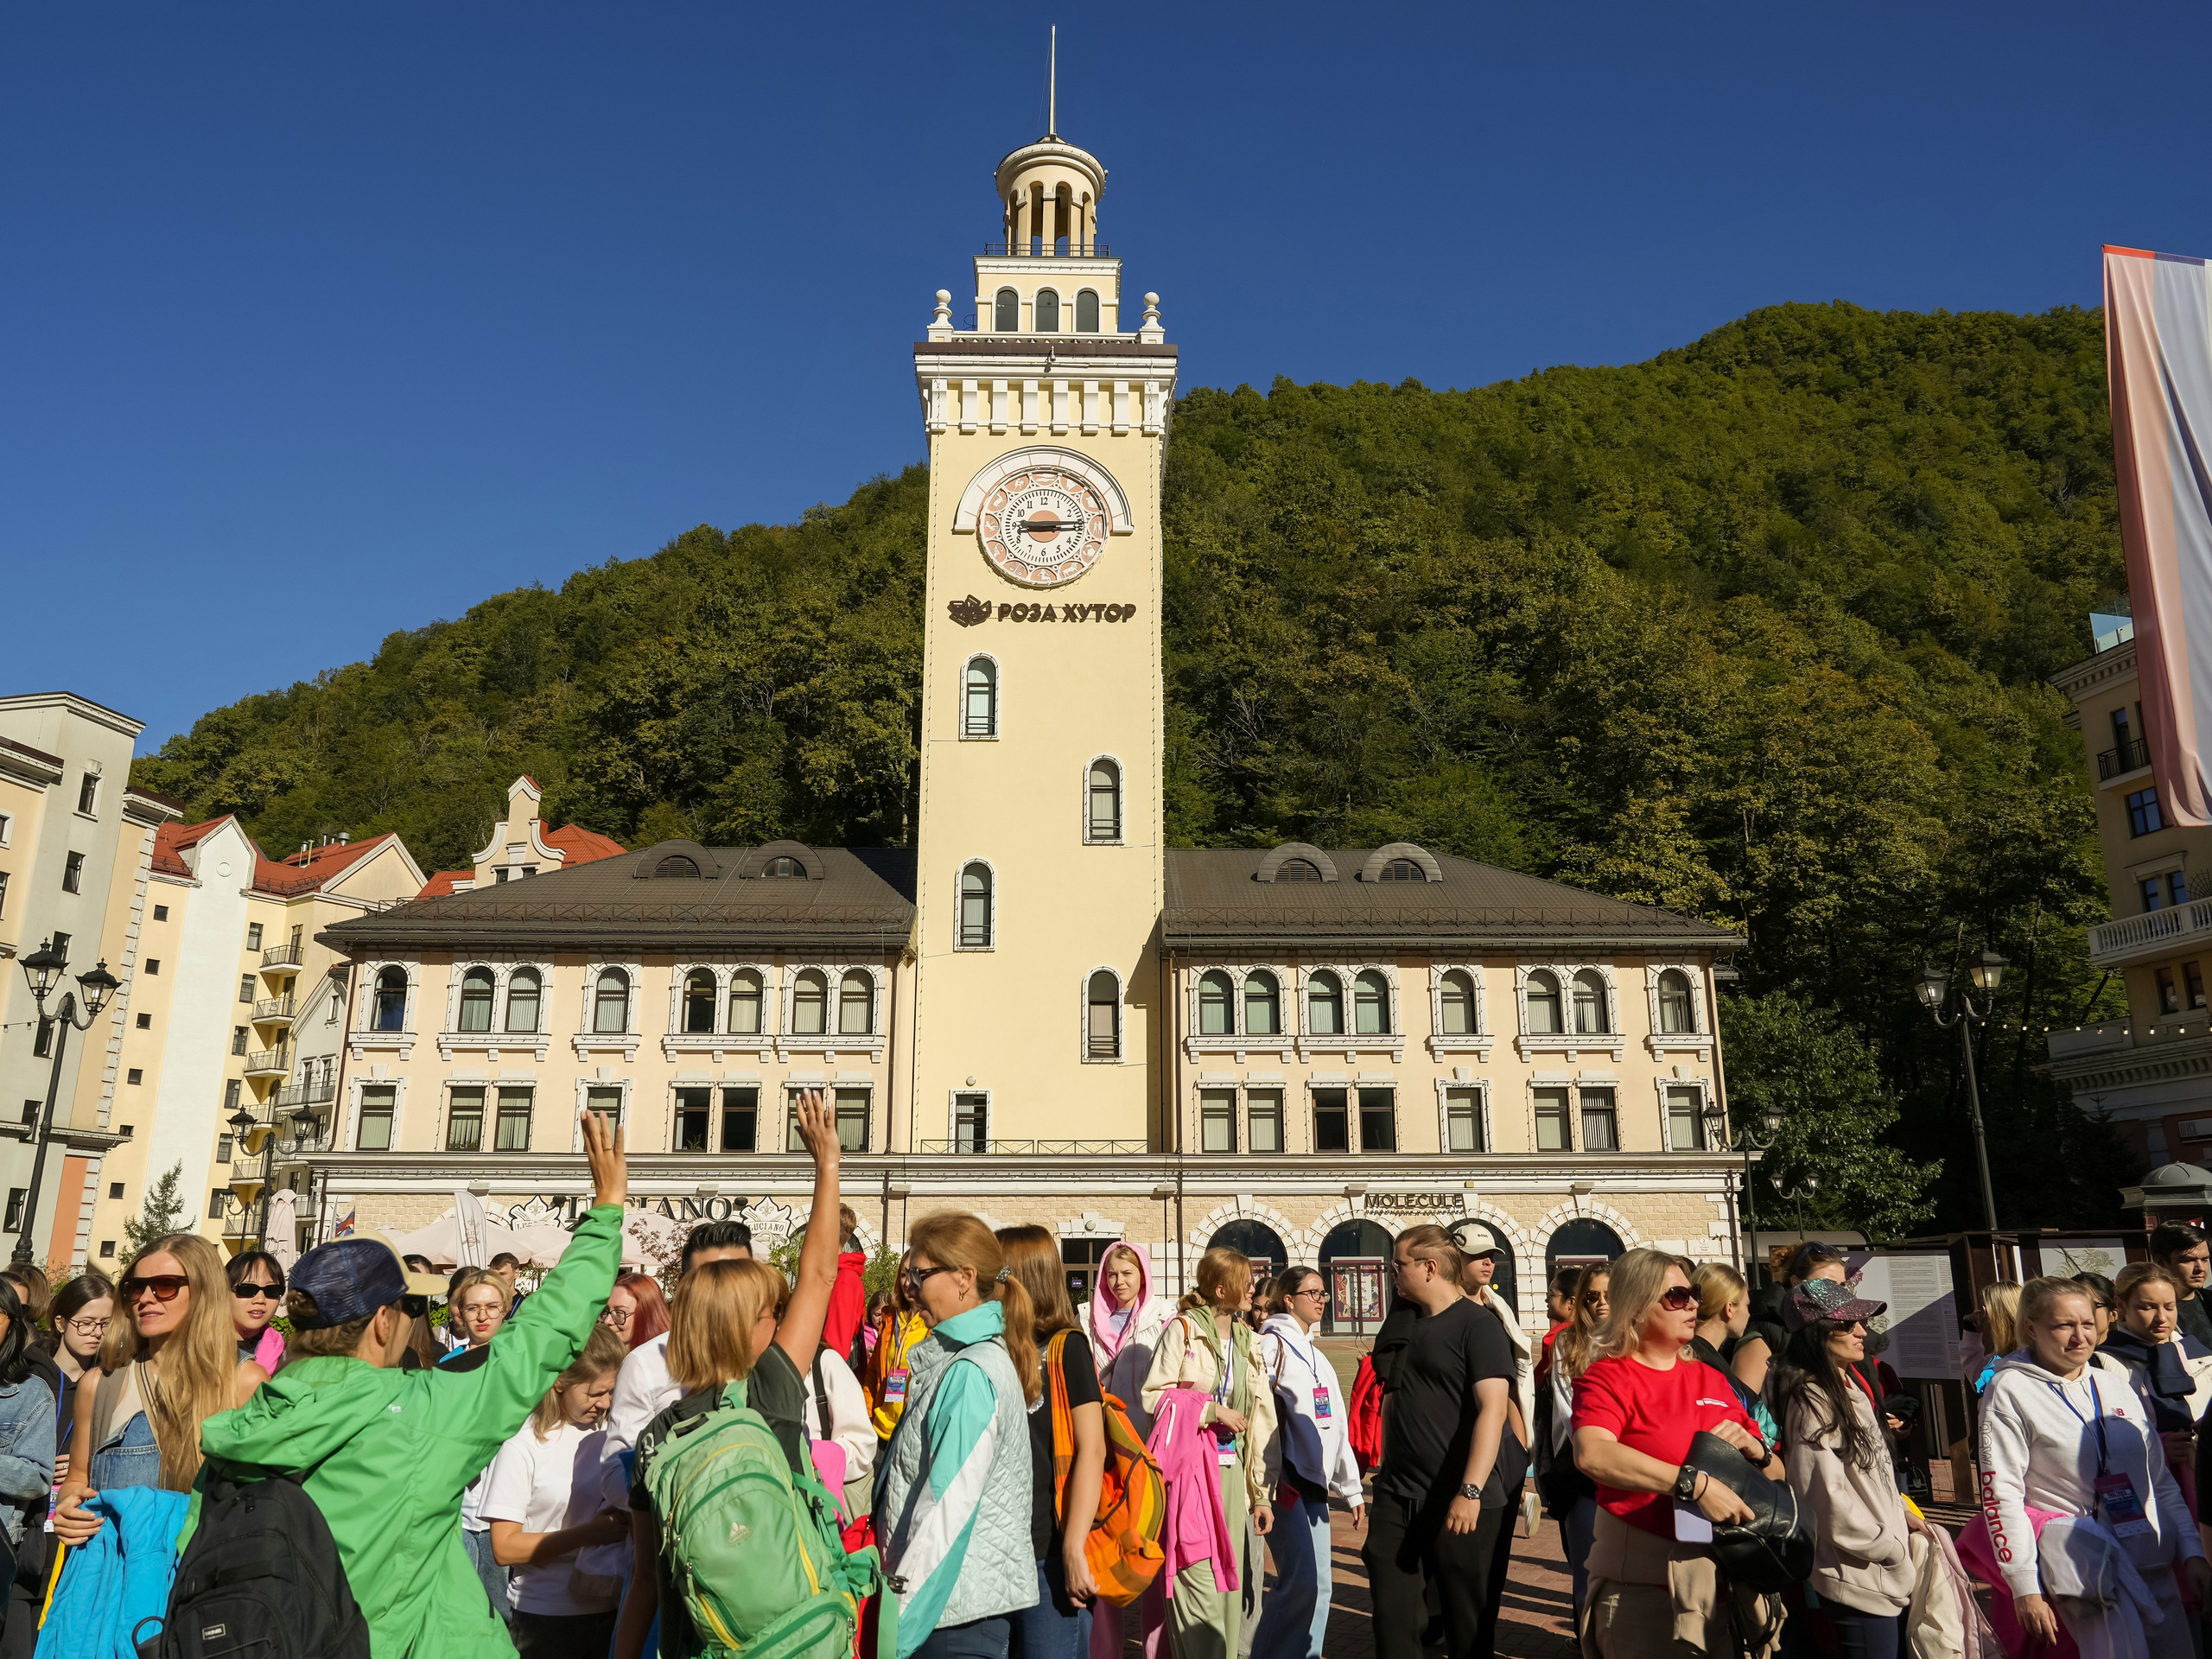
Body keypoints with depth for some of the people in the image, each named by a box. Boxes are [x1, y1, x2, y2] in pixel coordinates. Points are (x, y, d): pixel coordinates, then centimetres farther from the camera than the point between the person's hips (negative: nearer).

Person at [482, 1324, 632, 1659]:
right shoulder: (524, 1446, -12)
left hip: (609, 1608, 4)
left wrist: (629, 1522, -8)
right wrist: (588, 1534, -22)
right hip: (544, 1617, -4)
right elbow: (505, 1548, -14)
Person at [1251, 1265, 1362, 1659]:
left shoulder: (1317, 1356, 19)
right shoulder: (1272, 1343, -5)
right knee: (1302, 1578, -14)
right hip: (1286, 1477, -8)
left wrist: (1351, 1489, 19)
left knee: (1319, 1583, 7)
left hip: (1314, 1480, 8)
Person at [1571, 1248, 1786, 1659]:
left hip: (1723, 1584, 6)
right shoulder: (1607, 1378, -7)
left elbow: (1776, 1476, 17)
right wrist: (1696, 1484, -31)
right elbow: (1592, 1454, -29)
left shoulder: (1710, 1379, 12)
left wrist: (1754, 1449, -5)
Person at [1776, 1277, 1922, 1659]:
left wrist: (1901, 1513, 10)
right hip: (1860, 1579, -9)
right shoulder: (1812, 1402, -19)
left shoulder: (1852, 1386, 10)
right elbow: (1827, 1498, -22)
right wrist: (1892, 1548, -13)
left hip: (1890, 1574, 9)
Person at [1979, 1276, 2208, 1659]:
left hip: (2155, 1569, 6)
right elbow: (2001, 1493, -10)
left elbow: (2162, 1483, 19)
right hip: (2081, 1570, -6)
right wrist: (2025, 1587, -14)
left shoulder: (2115, 1390, 13)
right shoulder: (2010, 1390, -6)